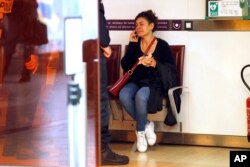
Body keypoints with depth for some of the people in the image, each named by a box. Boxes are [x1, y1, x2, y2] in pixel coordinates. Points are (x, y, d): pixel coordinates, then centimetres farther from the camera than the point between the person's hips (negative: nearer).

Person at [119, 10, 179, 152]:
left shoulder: (162, 45, 0)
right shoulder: (135, 44, 9)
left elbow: (172, 70, -7)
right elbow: (125, 66, -1)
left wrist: (154, 64, -24)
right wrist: (132, 44, -4)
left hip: (154, 84, -3)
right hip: (136, 82, 4)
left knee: (140, 96, -38)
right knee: (123, 95, -32)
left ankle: (140, 130, -12)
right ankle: (146, 124, -11)